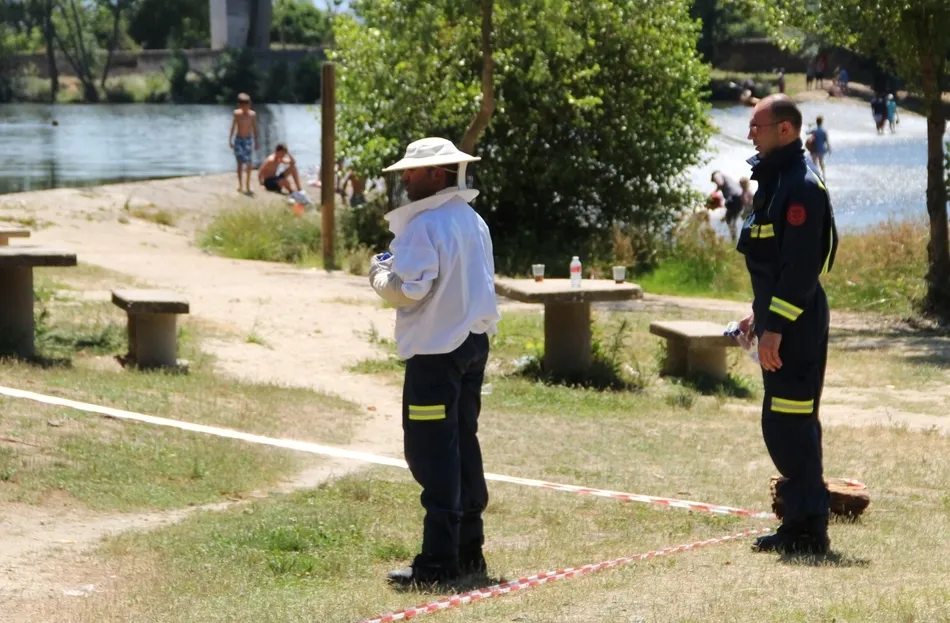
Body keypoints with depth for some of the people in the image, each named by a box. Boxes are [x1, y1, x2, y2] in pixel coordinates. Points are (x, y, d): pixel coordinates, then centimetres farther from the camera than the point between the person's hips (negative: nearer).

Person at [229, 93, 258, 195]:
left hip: (248, 140, -1)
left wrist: (256, 142, 2)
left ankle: (247, 186, 1)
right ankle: (240, 185, 12)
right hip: (238, 140, 1)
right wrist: (230, 140, 3)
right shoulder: (237, 113, -3)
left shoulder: (252, 114, -5)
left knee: (248, 163, -6)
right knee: (240, 162, 4)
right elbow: (233, 127, 3)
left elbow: (255, 129, 1)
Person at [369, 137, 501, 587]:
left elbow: (406, 290, -22)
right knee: (464, 444, 16)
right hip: (474, 343, 9)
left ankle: (439, 560, -7)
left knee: (433, 451, -6)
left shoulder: (424, 226, -17)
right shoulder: (473, 222, 11)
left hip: (436, 351, -9)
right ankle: (469, 549, 21)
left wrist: (379, 272, 0)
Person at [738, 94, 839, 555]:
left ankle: (808, 529, -3)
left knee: (790, 425, -8)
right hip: (779, 319, 11)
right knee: (783, 426, 14)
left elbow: (800, 265, -23)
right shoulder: (774, 179, 16)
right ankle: (801, 524, 21)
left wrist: (775, 326, -24)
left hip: (796, 326, -11)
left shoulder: (801, 186, -17)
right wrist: (761, 314, 24)